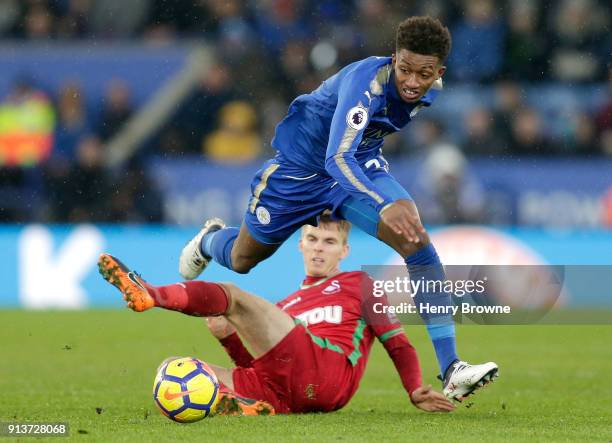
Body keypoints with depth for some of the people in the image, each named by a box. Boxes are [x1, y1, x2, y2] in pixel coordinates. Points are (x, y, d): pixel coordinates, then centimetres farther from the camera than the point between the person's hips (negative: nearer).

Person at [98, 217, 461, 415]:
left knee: (233, 295, -15)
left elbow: (399, 344, 16)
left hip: (329, 373, -6)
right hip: (283, 395, 6)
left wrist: (416, 392, -2)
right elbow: (259, 370, 30)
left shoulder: (357, 284, 24)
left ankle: (153, 295, -40)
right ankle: (247, 408, -38)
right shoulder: (284, 307, 37)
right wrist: (229, 338, 12)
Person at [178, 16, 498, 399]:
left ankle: (451, 371, -26)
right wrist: (385, 206, -65)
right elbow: (338, 158, -49)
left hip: (361, 164, 4)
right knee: (242, 260, 17)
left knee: (419, 242, -23)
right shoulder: (366, 81, -38)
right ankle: (210, 240, 59)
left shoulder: (432, 90, -15)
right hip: (300, 166, -4)